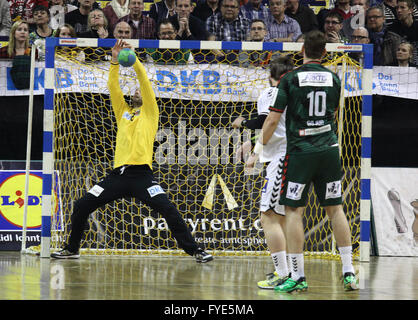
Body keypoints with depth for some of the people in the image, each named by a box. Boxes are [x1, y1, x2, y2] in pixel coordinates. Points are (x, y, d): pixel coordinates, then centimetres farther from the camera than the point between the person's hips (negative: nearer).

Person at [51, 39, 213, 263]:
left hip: (141, 173, -4)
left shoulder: (149, 113, 12)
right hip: (118, 173, 4)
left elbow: (145, 82, 1)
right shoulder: (123, 112, 22)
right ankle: (72, 249, 17)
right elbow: (113, 87, 11)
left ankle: (195, 250, -14)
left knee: (168, 210, -20)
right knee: (82, 206, 1)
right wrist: (115, 60, 1)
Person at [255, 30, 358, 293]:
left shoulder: (290, 79, -4)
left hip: (300, 151, -4)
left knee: (294, 211, 1)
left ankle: (298, 276, -2)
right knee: (335, 209, 10)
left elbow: (273, 120, -3)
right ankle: (349, 272, 9)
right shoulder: (334, 79, 6)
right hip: (330, 150, 4)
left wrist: (261, 145, 11)